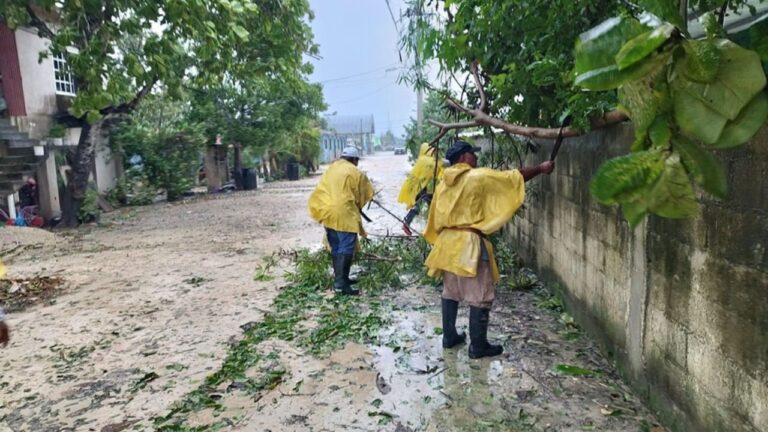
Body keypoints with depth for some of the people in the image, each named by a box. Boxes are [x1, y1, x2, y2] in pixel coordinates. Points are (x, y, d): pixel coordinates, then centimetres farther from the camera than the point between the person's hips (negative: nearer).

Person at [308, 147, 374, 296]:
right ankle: (340, 283, -15)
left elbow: (324, 190, 18)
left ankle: (340, 278, 24)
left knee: (336, 248, 16)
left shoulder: (331, 169, 19)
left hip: (327, 212, 7)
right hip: (343, 213, -7)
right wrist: (358, 206, 26)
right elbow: (367, 193, 9)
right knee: (346, 249, -8)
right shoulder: (355, 173, 2)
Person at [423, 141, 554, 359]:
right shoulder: (479, 176, -10)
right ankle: (478, 346, 9)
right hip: (469, 243, -7)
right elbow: (515, 177, -3)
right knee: (480, 297, 2)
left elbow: (436, 218, 13)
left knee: (450, 292, 17)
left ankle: (449, 336, 27)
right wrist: (540, 168, 9)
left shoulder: (444, 183, 9)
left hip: (447, 242, 8)